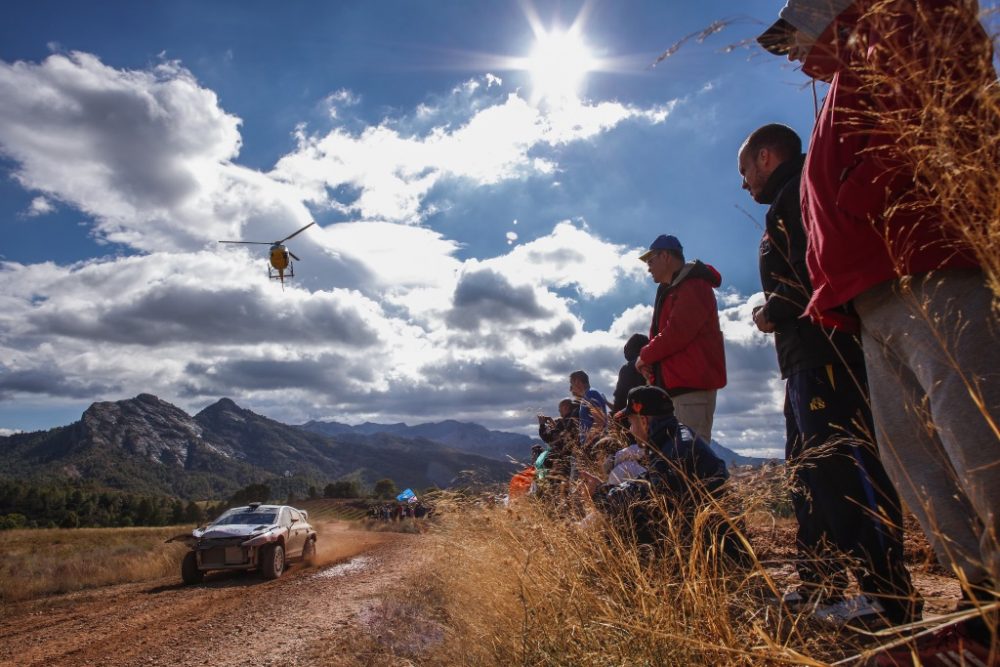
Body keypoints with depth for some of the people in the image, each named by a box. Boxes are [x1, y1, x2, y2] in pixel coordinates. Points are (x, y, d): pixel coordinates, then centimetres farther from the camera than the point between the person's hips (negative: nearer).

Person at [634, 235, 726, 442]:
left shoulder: (694, 286, -10)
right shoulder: (670, 290, 21)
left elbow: (677, 332, -20)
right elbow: (661, 332, 21)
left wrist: (645, 355, -6)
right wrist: (649, 359, 1)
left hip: (692, 385, -10)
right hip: (675, 383, 10)